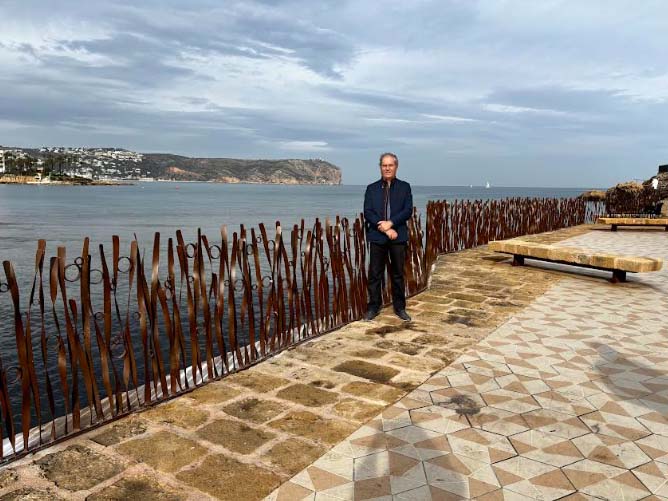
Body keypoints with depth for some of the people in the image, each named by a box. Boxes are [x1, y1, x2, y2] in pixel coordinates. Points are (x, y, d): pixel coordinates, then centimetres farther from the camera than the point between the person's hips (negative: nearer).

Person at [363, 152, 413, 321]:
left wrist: (390, 223, -15)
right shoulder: (371, 188, 8)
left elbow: (408, 211, -2)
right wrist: (384, 229, -13)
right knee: (374, 275, 3)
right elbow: (367, 213, -2)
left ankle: (400, 307, 19)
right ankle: (373, 306, 14)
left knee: (398, 274, 8)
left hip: (398, 237, 0)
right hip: (377, 237, 0)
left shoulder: (404, 187, 8)